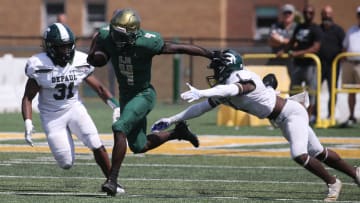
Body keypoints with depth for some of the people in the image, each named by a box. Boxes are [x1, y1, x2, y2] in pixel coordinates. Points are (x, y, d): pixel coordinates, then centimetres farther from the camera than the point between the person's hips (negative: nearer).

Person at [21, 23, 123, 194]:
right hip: (52, 116, -2)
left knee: (97, 146, -17)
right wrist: (28, 123, -23)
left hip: (75, 109, 2)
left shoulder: (80, 63, -7)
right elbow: (28, 98, -10)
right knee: (66, 164, -5)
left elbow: (99, 88, 2)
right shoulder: (40, 67, -16)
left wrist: (115, 106, -12)